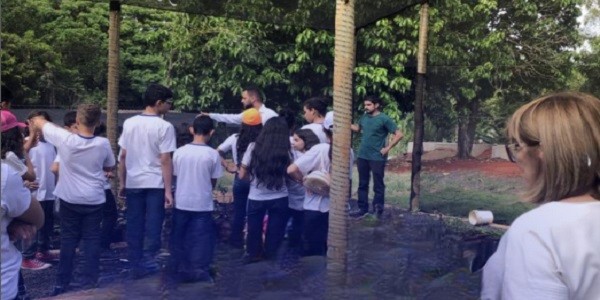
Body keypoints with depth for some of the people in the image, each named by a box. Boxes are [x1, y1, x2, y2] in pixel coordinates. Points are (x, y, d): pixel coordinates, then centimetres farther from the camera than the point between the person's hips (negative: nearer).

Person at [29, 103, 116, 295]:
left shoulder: (65, 139, -15)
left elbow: (39, 122, 1)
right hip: (94, 200, 0)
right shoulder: (103, 144, -11)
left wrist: (36, 122, 23)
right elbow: (110, 167, 8)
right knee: (92, 241, 7)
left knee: (68, 241, 11)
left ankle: (62, 284, 18)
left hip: (70, 199, 0)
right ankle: (89, 283, 10)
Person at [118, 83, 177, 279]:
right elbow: (165, 161, -13)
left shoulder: (129, 123, 4)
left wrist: (122, 183, 13)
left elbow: (123, 156, 6)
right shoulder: (165, 127, -10)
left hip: (133, 183, 5)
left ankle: (136, 266, 17)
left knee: (134, 227, 10)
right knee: (153, 226, 4)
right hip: (155, 184, -4)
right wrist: (168, 190, -10)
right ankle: (149, 262, 5)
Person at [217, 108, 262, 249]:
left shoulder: (235, 138, -2)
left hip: (240, 179, 2)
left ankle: (237, 241, 25)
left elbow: (217, 152, -1)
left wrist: (228, 168, -1)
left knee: (239, 211, 16)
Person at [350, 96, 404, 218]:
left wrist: (387, 148, -13)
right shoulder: (364, 117, 7)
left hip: (377, 158, -6)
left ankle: (378, 210, 12)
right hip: (362, 156, 6)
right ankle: (362, 208, 22)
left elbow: (399, 134, -11)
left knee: (378, 185, 4)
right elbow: (358, 128, 27)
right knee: (362, 184, 12)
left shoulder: (384, 119, -11)